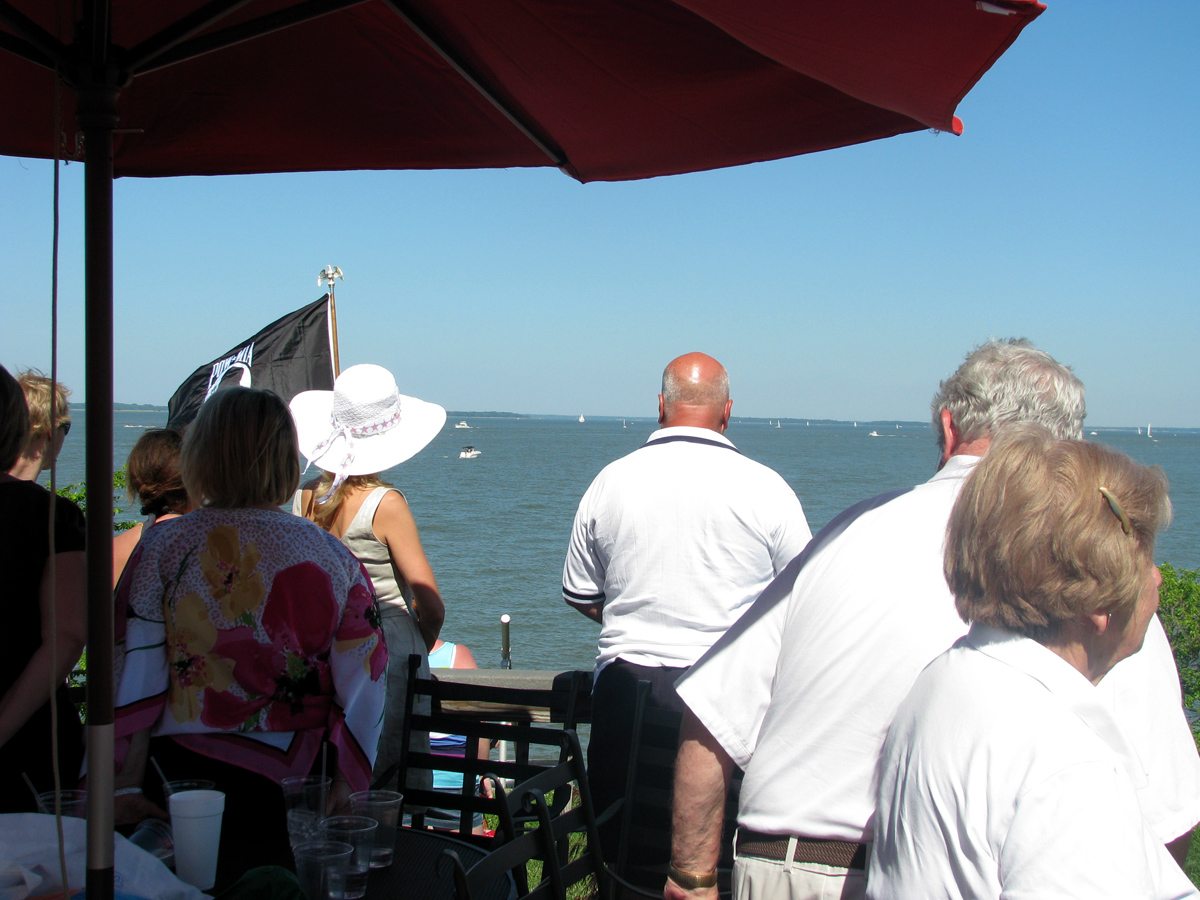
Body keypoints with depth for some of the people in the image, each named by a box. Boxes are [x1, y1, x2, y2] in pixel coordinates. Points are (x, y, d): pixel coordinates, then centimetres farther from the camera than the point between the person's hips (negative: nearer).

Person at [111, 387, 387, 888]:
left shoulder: (161, 548, -6)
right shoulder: (334, 559, -4)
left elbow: (134, 676, -7)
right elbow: (361, 689, -3)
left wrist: (125, 785, -2)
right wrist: (346, 787, 5)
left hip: (182, 773, 0)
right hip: (298, 784, 1)